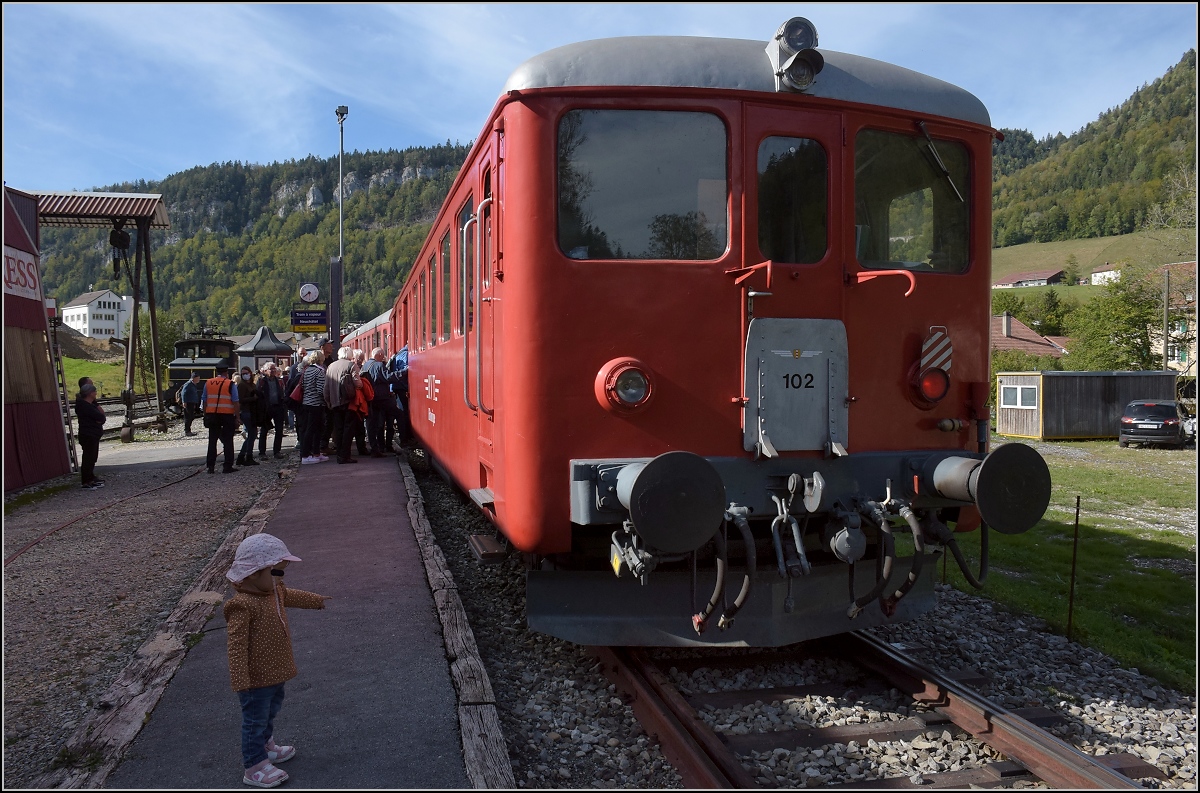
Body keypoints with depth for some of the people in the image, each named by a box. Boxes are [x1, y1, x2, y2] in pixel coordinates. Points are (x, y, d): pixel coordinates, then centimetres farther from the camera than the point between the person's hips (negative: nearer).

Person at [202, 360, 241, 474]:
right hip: (227, 415, -3)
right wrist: (237, 418, -5)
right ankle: (228, 466, 3)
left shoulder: (208, 383, 4)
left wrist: (205, 416, 12)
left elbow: (204, 401, 6)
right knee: (228, 441, 3)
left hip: (212, 415, 3)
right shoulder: (230, 384, -6)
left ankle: (211, 467, 10)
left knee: (212, 441, 9)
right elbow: (235, 402, -9)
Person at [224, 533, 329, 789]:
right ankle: (254, 767, 20)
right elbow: (236, 645, -30)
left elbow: (290, 596, 24)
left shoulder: (275, 591, -1)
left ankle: (265, 744, 49)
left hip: (274, 671, 9)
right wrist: (240, 681, -30)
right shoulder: (242, 606, -30)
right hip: (256, 678, -9)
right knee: (256, 718, 6)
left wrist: (317, 600, 38)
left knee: (271, 710, 28)